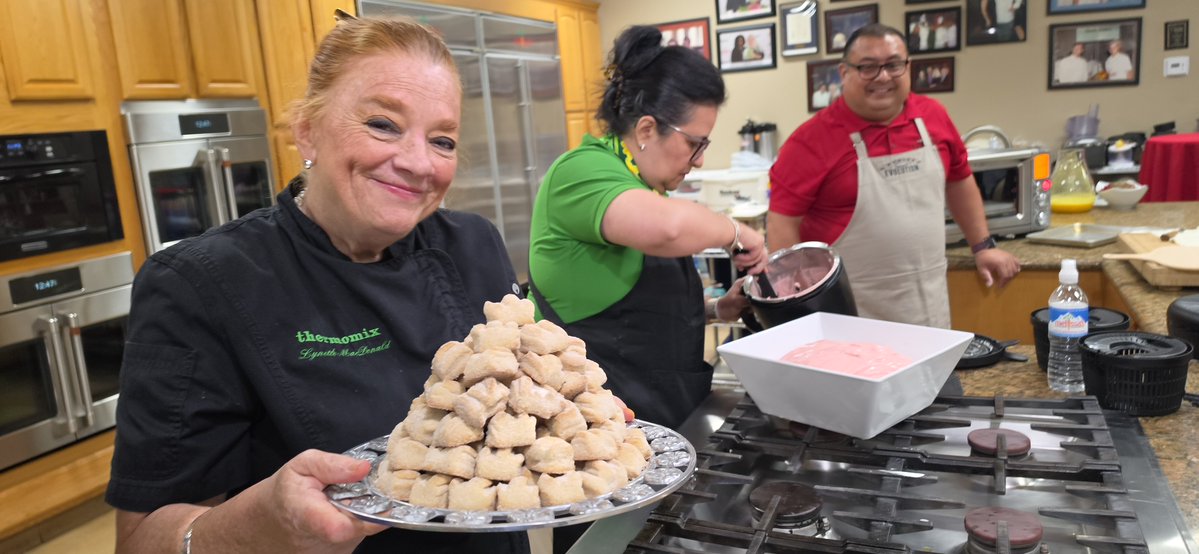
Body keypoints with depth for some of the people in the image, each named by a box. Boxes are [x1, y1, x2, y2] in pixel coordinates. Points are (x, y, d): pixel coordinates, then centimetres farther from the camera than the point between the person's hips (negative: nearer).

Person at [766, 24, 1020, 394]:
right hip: (851, 319, -5)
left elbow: (958, 180, 18)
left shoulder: (933, 118, 3)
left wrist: (983, 246, 16)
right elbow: (783, 219, -14)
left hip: (929, 312, 6)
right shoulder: (814, 139, -14)